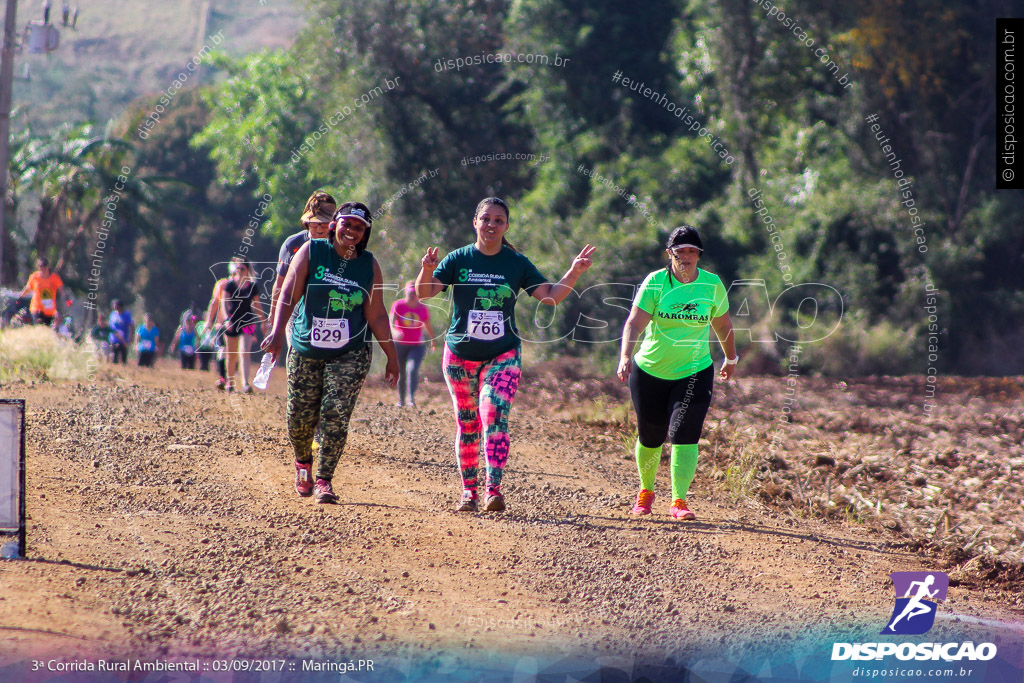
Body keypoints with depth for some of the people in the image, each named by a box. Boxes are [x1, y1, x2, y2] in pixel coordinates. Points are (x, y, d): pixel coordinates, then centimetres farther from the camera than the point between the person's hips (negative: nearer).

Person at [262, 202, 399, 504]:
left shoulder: (369, 265, 3)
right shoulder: (311, 252, -2)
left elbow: (377, 315, 6)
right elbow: (289, 293, -9)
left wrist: (392, 355, 5)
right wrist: (277, 332, -22)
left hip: (349, 355, 0)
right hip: (306, 351, 0)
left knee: (336, 414, -14)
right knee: (300, 417, 5)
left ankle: (323, 481, -8)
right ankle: (303, 463, 36)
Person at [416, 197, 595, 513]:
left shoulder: (517, 264, 3)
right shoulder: (458, 259, 0)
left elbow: (551, 296, 3)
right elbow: (424, 292, -8)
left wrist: (574, 272, -11)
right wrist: (427, 270, -29)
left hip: (503, 354, -1)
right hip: (460, 355, 1)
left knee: (494, 415, -19)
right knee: (467, 424, 5)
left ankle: (494, 489, -23)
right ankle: (469, 490, 16)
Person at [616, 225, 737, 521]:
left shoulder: (712, 285, -3)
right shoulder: (655, 282, -11)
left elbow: (722, 324, 14)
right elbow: (635, 322, -21)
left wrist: (731, 358, 26)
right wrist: (625, 357, -37)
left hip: (696, 372, 0)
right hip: (650, 372, 0)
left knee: (684, 435, -14)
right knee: (650, 438, 10)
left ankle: (679, 501, -8)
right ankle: (646, 491, 35)